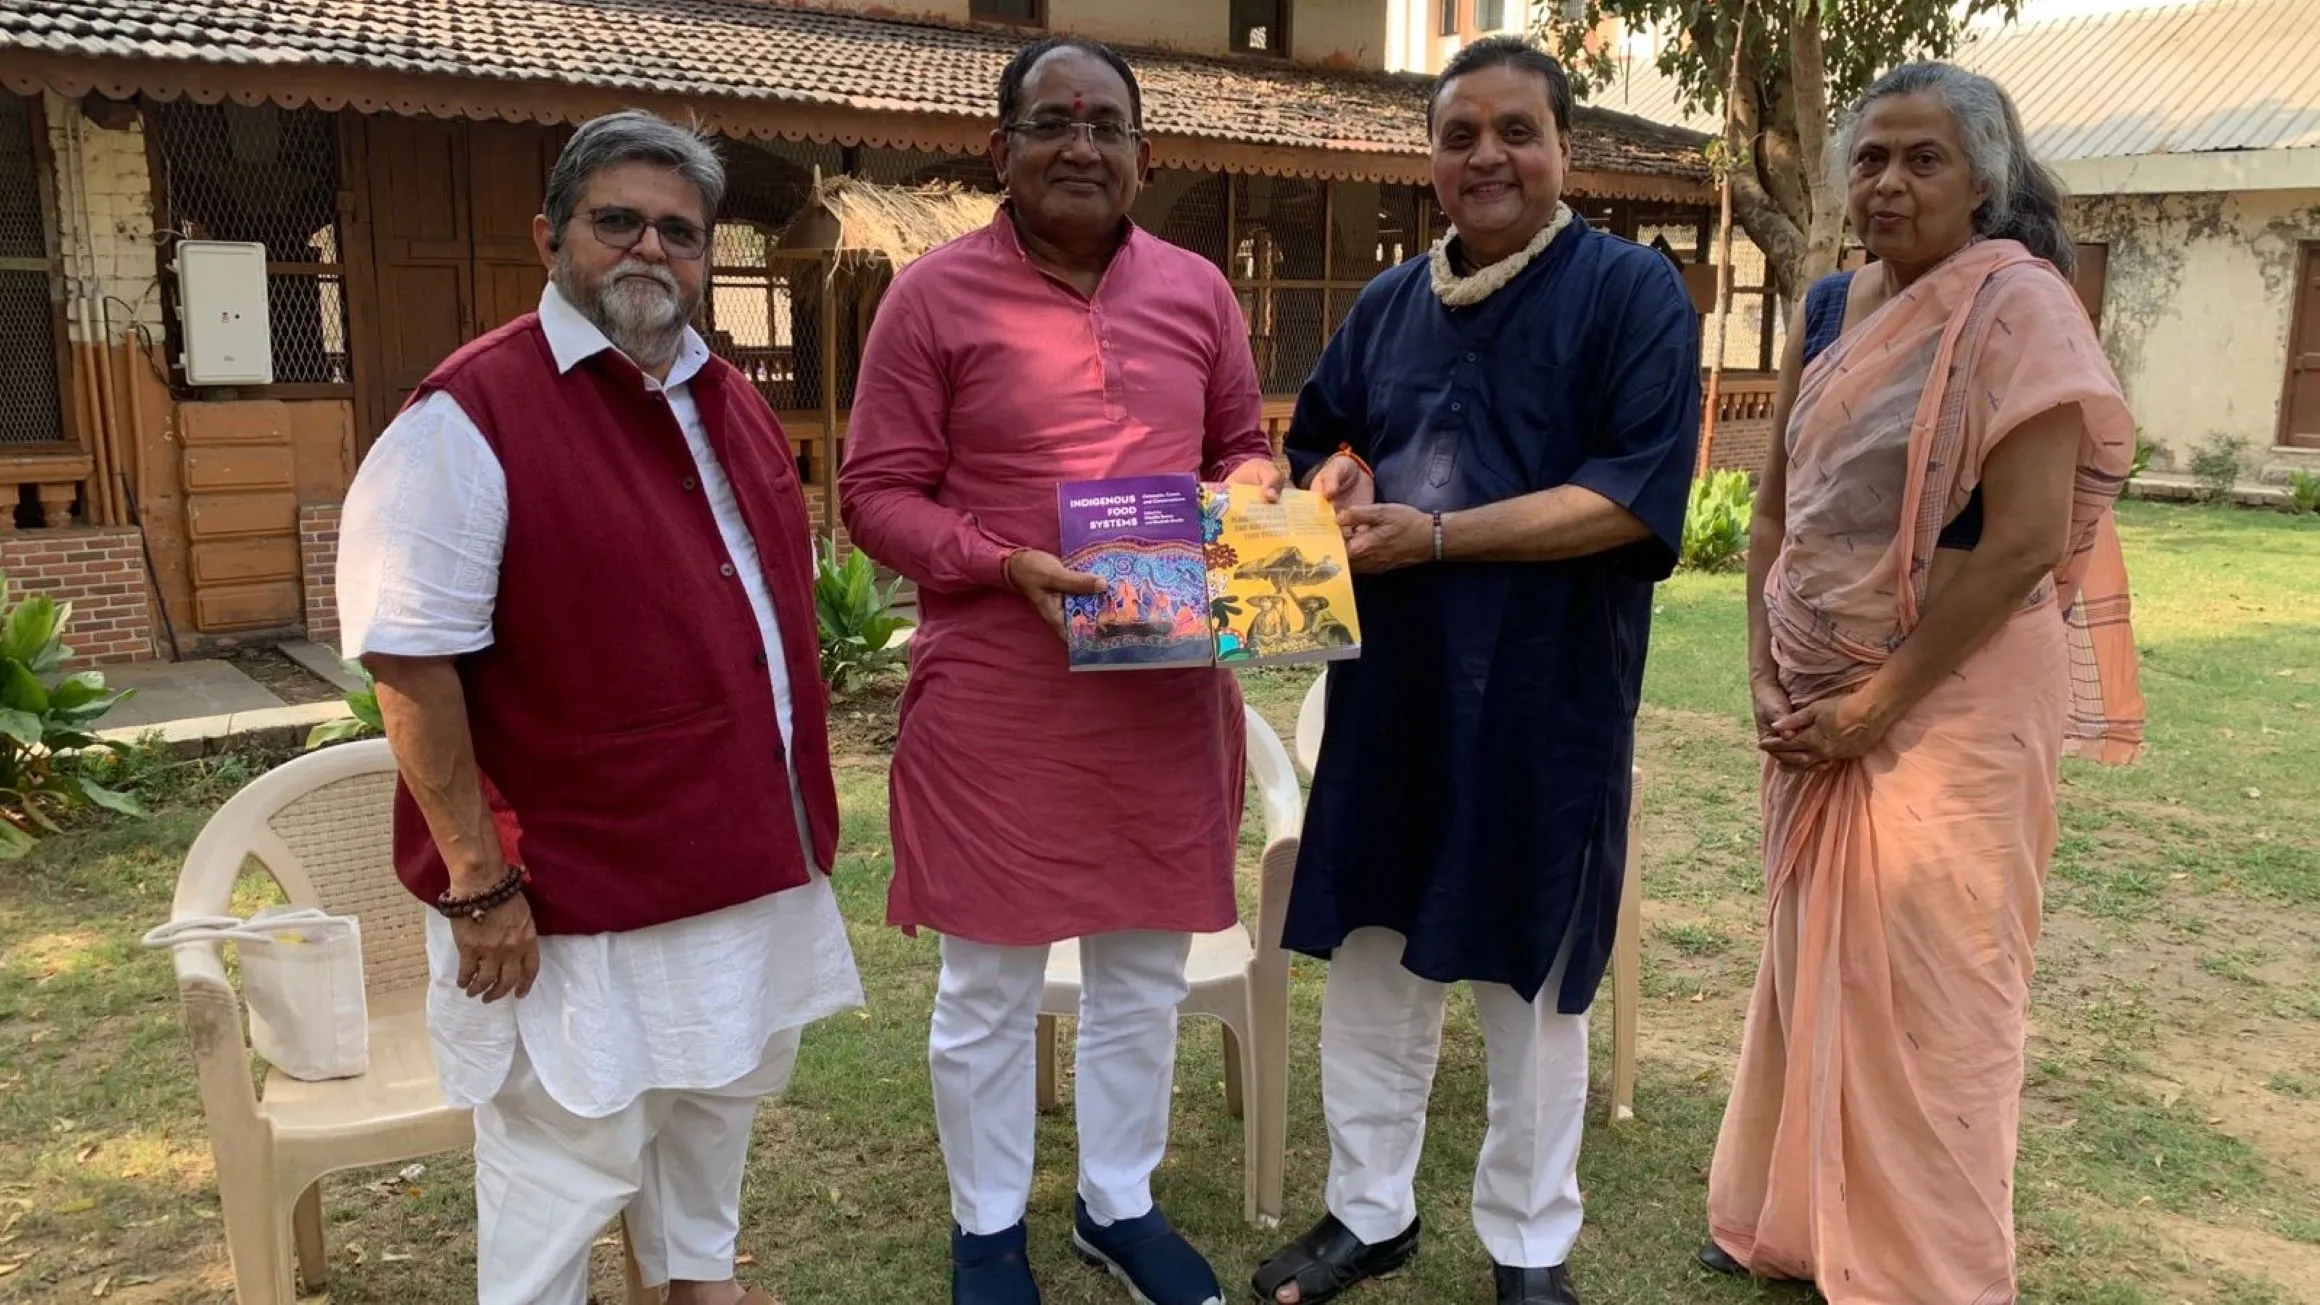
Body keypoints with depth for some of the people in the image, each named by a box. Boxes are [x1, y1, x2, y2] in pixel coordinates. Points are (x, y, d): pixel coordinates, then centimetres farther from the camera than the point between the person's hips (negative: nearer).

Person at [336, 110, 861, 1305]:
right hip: (581, 877, -8)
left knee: (718, 1092, 25)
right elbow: (413, 668, -20)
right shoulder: (471, 416, -17)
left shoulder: (728, 402, 8)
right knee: (572, 1150, 6)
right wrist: (479, 881, -20)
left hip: (745, 851, 8)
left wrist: (797, 812, 15)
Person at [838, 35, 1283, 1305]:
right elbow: (876, 492, -7)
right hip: (997, 700, -4)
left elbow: (1246, 447, 17)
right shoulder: (935, 292, -6)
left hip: (1168, 691, 4)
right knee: (989, 986, 10)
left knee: (1145, 969, 16)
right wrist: (1008, 565, -21)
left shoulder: (1196, 290, 7)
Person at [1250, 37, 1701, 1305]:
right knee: (1367, 946, 11)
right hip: (1388, 682, 5)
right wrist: (1341, 496, -7)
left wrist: (1436, 536, -21)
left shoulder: (1633, 291, -5)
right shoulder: (1388, 304, 11)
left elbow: (1636, 492, -15)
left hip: (1544, 692, -5)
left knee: (1527, 972, 7)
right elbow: (1322, 443, 18)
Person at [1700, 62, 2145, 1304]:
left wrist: (1880, 701, -16)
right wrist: (1768, 675, 0)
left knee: (1924, 991, 2)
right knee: (1810, 960, 15)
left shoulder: (2020, 308, -13)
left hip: (1953, 702, -6)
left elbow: (2026, 543, -20)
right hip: (1818, 702, 7)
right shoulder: (1827, 309, 7)